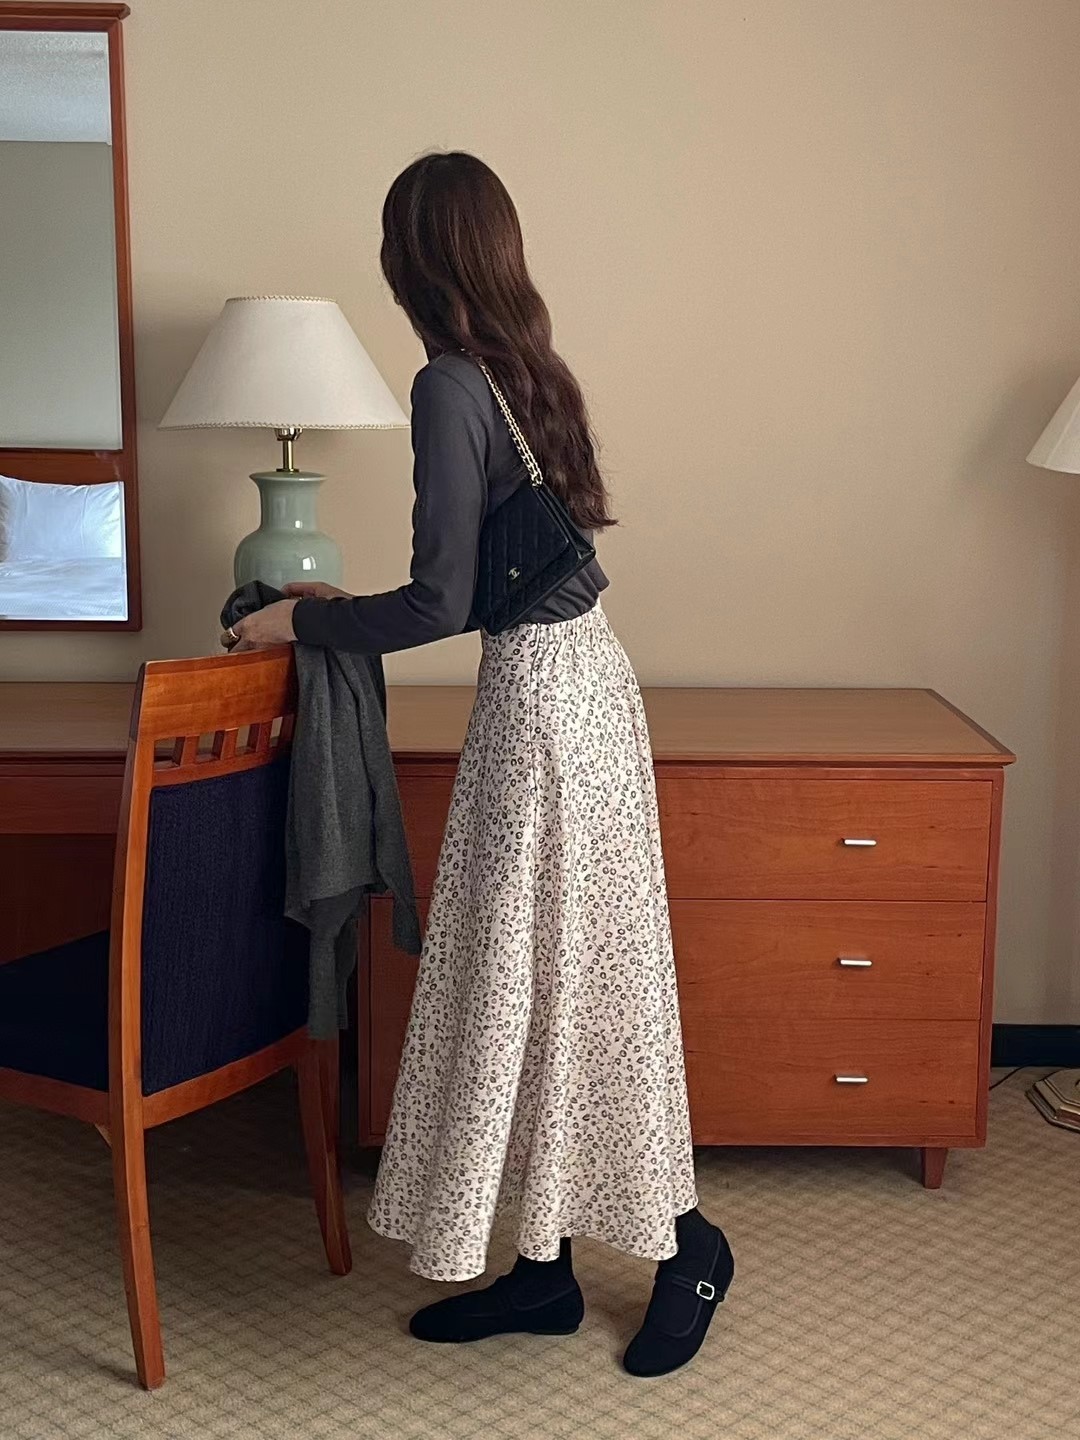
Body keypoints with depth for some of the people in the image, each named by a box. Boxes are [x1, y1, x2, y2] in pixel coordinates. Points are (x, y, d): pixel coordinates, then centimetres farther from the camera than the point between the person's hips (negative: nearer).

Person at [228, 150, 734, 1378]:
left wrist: (301, 620, -4)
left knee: (551, 983, 3)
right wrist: (346, 608, 24)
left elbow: (442, 604, -19)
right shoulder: (530, 371, 10)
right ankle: (545, 1269, 24)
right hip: (579, 677, 9)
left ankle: (685, 1243, 20)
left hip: (544, 701, -9)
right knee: (548, 980, 13)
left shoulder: (451, 386, -16)